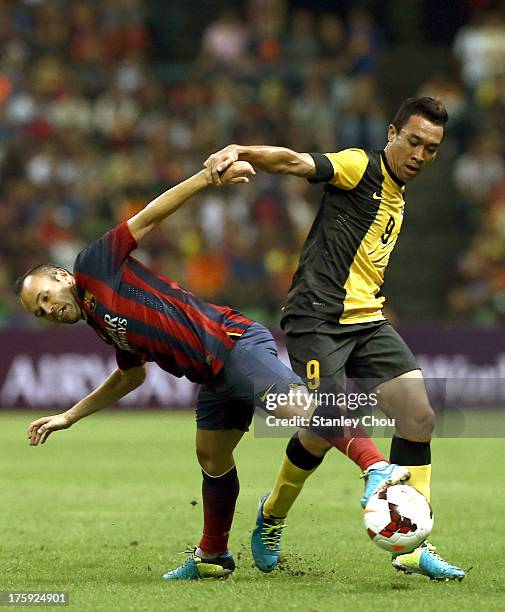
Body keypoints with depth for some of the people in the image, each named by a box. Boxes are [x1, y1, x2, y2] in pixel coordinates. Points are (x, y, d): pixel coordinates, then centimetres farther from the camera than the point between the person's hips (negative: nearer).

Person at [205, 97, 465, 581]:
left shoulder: (397, 199, 19)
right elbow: (296, 163, -24)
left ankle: (411, 546, -1)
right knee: (323, 432, -11)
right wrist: (239, 152, -41)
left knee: (419, 416, -6)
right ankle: (272, 516, 19)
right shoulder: (360, 167, -6)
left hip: (367, 320, 8)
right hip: (318, 318, -8)